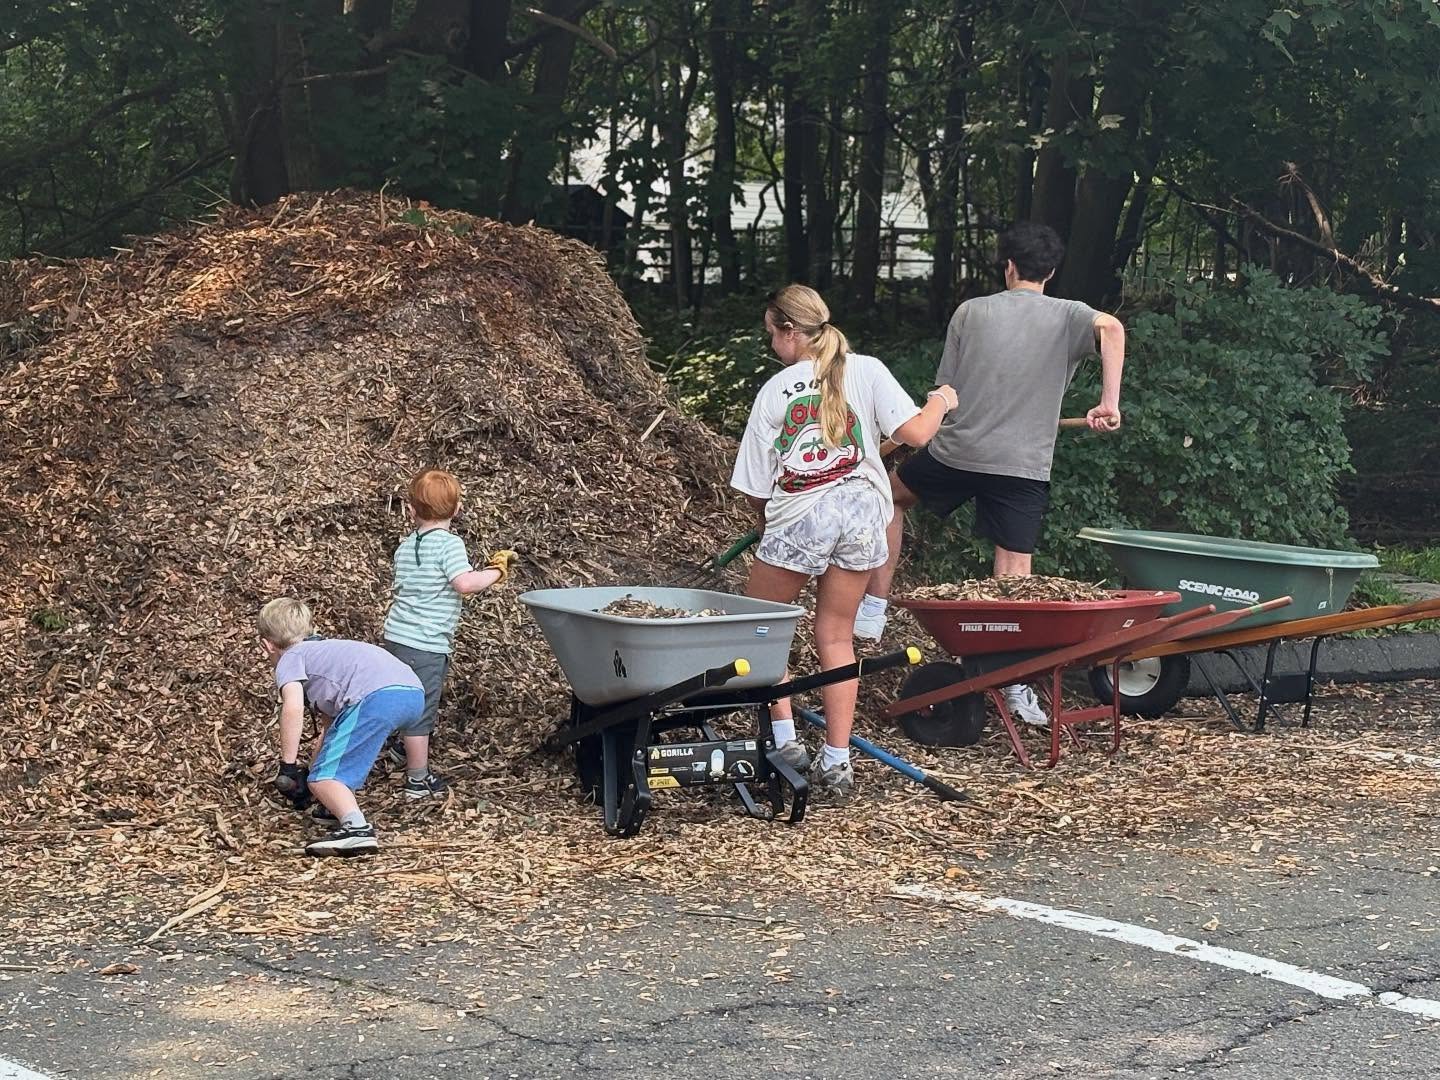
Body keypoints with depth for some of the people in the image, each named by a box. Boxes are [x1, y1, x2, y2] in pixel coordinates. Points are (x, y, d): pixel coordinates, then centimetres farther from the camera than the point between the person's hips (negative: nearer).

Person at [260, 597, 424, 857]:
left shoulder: (290, 659, 14)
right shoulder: (325, 649, 39)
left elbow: (293, 706, -6)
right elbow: (330, 724, 46)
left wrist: (288, 766, -1)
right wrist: (317, 764, 55)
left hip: (376, 696, -9)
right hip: (414, 692, 9)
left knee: (323, 778, -4)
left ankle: (357, 829, -27)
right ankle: (342, 810, 40)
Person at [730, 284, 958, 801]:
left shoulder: (774, 390, 4)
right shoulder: (866, 370, 5)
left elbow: (755, 489, 4)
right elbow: (915, 432, -4)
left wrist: (767, 521, 25)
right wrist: (940, 402, 17)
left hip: (798, 518, -2)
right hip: (861, 513, 3)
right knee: (836, 637, 12)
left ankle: (784, 739, 8)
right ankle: (836, 762, 9)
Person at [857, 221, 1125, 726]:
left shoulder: (970, 312, 3)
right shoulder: (1066, 316, 1)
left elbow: (944, 391, 7)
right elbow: (1111, 327, -22)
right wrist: (1109, 402, -21)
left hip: (957, 451, 0)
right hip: (1025, 465, 0)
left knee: (893, 494, 26)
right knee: (1014, 570, 3)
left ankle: (873, 608, 23)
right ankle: (1015, 683, 0)